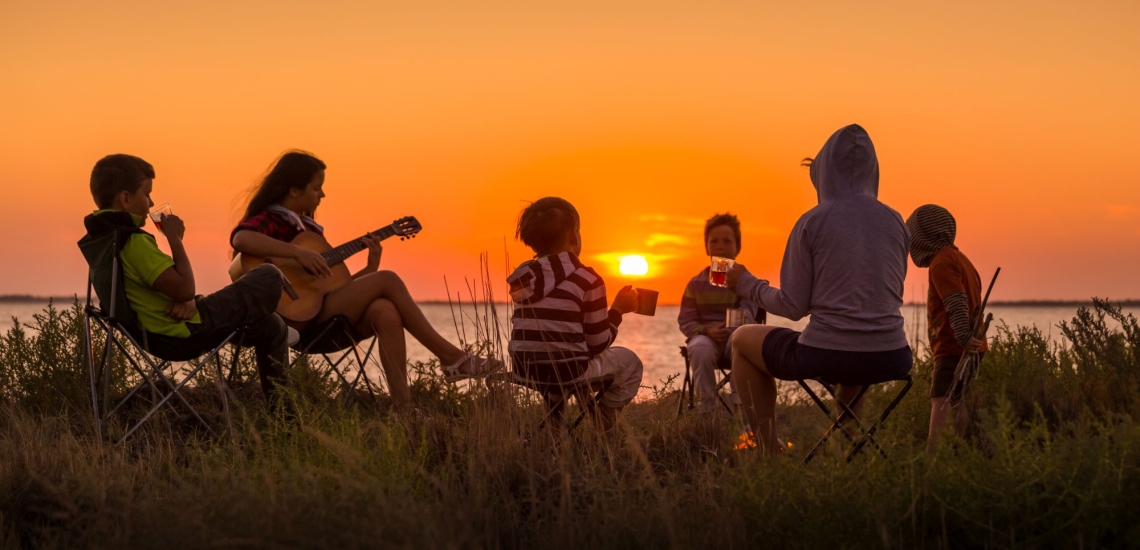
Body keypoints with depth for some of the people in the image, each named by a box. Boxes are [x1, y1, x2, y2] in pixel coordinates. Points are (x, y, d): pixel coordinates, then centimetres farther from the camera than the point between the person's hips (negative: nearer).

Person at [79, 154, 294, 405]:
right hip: (184, 332, -11)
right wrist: (175, 239, -17)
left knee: (271, 326, 25)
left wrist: (187, 299, -8)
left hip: (156, 334, 11)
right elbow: (184, 289, -29)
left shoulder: (100, 236, 7)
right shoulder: (133, 242, -28)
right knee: (269, 277, 3)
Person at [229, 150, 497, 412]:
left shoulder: (308, 227, 24)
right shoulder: (268, 221, -1)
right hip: (302, 320, -7)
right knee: (387, 280, -14)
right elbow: (240, 239, -27)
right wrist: (298, 252, -30)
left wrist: (369, 268, 8)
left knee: (386, 311, -24)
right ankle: (450, 356, -10)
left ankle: (403, 405, -33)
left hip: (329, 318, 7)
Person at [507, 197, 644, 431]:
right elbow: (598, 344, -5)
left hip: (524, 369, 6)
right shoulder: (588, 280, -9)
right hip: (568, 370, -6)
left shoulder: (522, 277, 8)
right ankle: (599, 424, 16)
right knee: (629, 362, 21)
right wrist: (618, 309, 9)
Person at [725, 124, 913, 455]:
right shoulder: (895, 221, 7)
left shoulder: (813, 221, -6)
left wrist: (746, 284, 13)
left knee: (742, 340, 23)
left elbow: (793, 307, -4)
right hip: (889, 358, 5)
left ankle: (769, 452, 19)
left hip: (826, 355, -5)